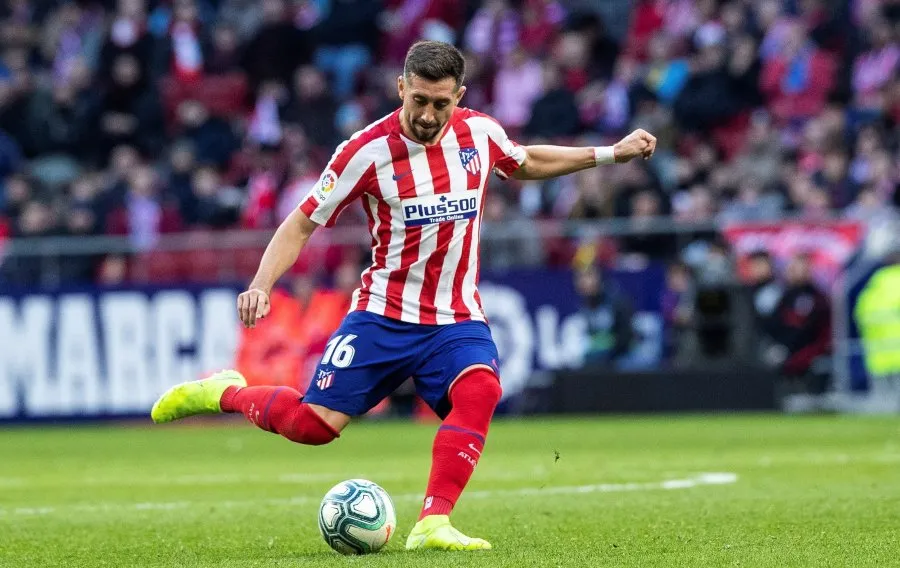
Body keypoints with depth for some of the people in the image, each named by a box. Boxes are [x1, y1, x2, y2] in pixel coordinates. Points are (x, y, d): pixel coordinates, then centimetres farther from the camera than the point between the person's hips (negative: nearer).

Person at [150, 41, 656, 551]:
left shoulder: (481, 132, -2)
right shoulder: (368, 151, -13)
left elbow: (526, 164, 23)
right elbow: (301, 224, -4)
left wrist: (611, 154, 19)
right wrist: (260, 287, -18)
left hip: (457, 319, 2)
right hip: (385, 314, -2)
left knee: (480, 389, -30)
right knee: (314, 424, -10)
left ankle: (433, 525, -32)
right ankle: (225, 392, 20)